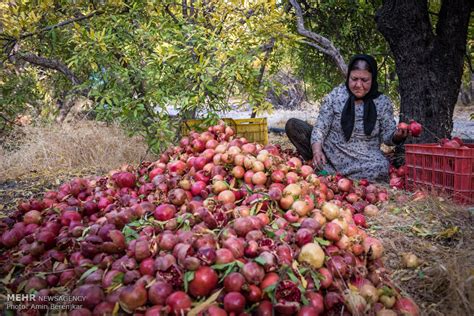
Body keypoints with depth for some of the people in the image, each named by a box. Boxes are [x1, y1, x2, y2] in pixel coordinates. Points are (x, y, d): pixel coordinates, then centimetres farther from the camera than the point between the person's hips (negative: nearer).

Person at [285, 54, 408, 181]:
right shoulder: (336, 95, -4)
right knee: (292, 125, -14)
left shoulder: (383, 102, -2)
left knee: (381, 167, -36)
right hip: (330, 151, 0)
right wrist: (317, 149, -24)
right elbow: (321, 127, -7)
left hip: (364, 159, 1)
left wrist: (397, 136, -23)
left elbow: (387, 136, 1)